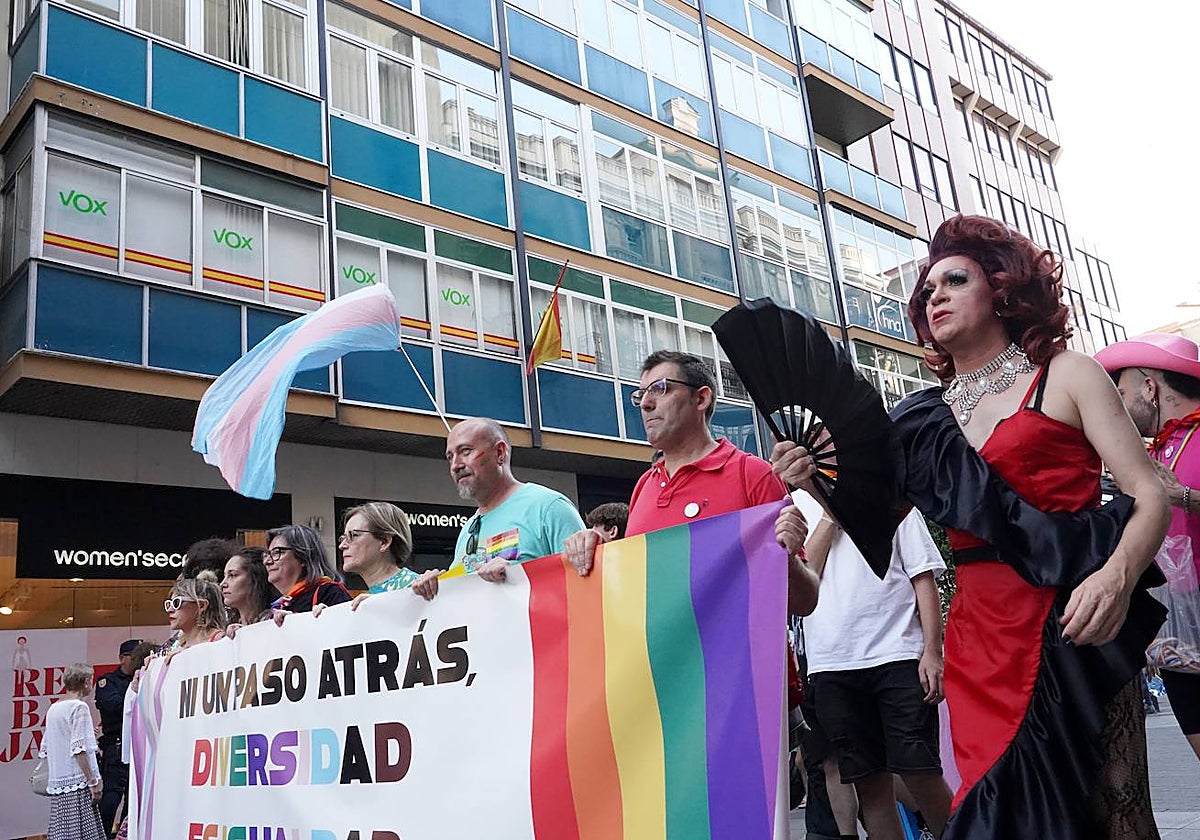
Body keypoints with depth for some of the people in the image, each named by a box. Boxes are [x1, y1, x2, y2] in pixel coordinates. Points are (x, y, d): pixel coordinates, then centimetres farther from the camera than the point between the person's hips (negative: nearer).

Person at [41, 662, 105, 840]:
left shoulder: (53, 708, 13)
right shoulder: (79, 707, -10)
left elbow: (44, 750, 18)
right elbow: (78, 749, -17)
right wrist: (93, 781, -14)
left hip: (57, 782, 8)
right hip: (77, 780, -8)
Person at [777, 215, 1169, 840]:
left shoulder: (1065, 377, 4)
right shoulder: (928, 415, 14)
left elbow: (1149, 496, -4)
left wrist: (1118, 575, -23)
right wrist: (821, 482, -8)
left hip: (1070, 627, -3)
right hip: (978, 636, 4)